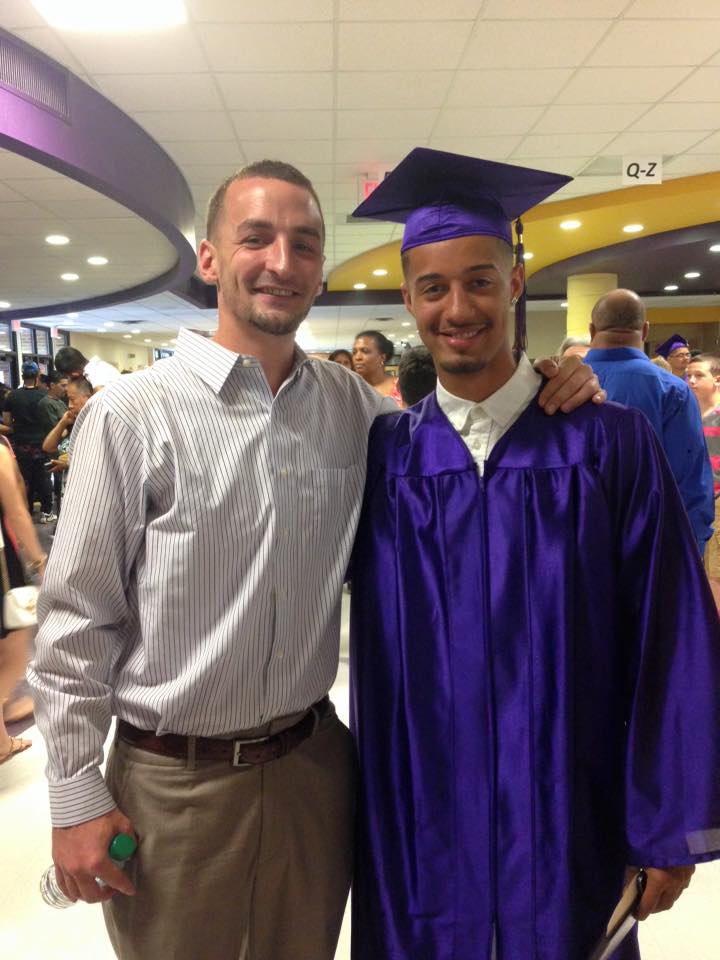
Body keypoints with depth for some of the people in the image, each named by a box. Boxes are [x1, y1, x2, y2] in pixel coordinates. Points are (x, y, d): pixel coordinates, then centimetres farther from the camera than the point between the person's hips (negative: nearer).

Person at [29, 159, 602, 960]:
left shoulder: (350, 405, -1)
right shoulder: (132, 414, -13)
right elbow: (77, 619, -9)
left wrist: (546, 393, -6)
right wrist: (75, 796, -6)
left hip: (313, 764, 4)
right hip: (172, 782, -3)